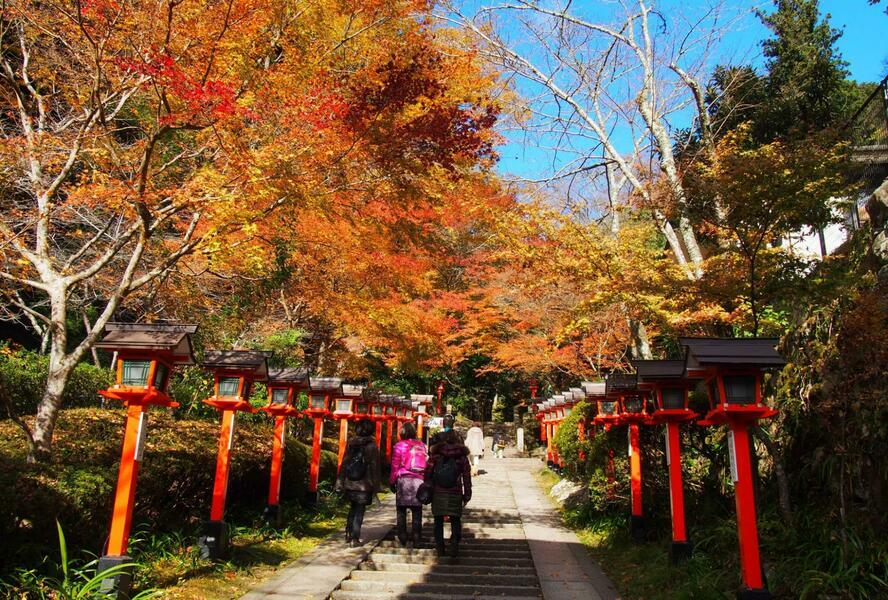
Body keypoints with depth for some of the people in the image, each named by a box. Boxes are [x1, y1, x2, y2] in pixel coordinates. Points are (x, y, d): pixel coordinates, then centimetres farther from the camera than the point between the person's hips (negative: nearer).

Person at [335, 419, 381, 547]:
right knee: (359, 511, 5)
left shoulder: (350, 444, 1)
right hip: (364, 485, -3)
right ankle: (355, 539, 4)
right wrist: (375, 486, 0)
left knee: (353, 508, 21)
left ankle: (348, 535, 23)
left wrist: (341, 483, 9)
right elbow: (374, 467, -6)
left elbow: (344, 464, 4)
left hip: (350, 484, 3)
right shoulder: (372, 446, -8)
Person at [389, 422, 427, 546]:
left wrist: (392, 482, 9)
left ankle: (402, 538, 8)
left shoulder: (399, 446, -3)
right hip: (419, 480, 3)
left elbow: (395, 466, -2)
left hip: (403, 479, -3)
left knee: (401, 511, 7)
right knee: (417, 511, 8)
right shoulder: (422, 445, 7)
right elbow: (426, 463, 7)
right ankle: (417, 539, 7)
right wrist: (425, 481, 15)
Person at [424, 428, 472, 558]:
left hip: (438, 493, 0)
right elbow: (467, 476, 1)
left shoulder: (435, 453, 0)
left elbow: (427, 472, -2)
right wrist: (467, 494, 8)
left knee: (438, 520, 12)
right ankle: (454, 547, 0)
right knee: (455, 520, 10)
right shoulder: (462, 456, 1)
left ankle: (440, 547, 15)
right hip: (455, 493, 0)